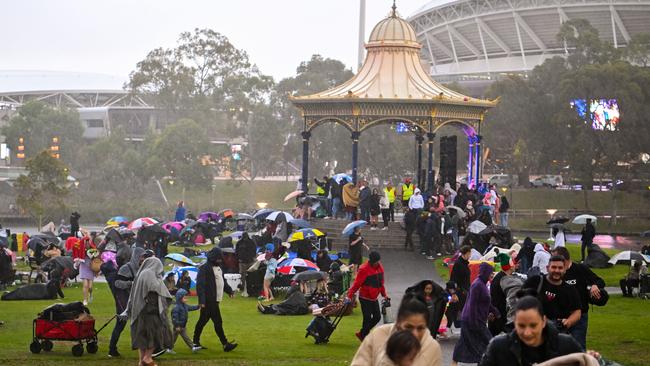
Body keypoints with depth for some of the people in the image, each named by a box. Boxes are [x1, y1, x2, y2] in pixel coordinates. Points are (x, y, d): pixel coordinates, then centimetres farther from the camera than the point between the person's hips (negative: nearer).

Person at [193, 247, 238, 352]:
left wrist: (229, 291, 10)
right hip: (209, 301, -10)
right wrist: (202, 301, -24)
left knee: (203, 321, 15)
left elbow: (223, 281, 26)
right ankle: (225, 344, -5)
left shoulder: (218, 267, 16)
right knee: (218, 322, -7)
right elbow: (200, 285, -19)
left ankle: (196, 342, 22)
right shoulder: (204, 268, -14)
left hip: (215, 300, 10)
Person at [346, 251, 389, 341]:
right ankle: (364, 338, 9)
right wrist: (350, 296, -24)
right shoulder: (364, 269, -20)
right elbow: (356, 284, -21)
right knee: (367, 318, -5)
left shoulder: (380, 267, 4)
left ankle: (361, 334, 24)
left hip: (374, 298, 8)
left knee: (377, 317, 9)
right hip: (365, 299, -8)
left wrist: (384, 295, 18)